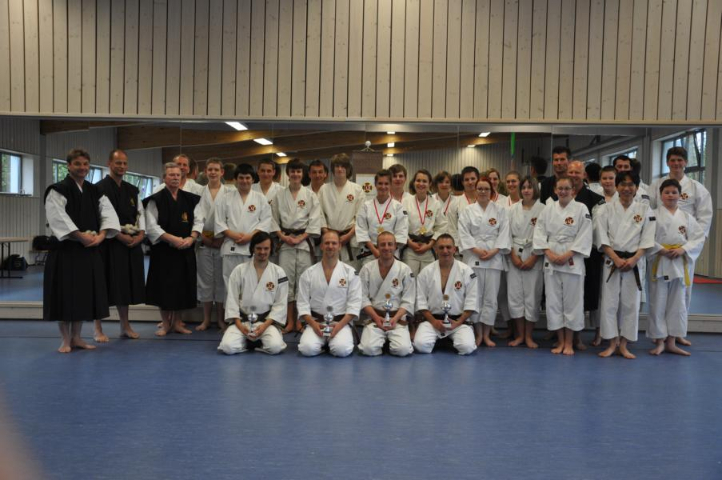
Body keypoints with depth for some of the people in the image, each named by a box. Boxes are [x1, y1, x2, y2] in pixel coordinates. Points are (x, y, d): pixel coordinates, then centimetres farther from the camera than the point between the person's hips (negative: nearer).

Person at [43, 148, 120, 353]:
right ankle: (65, 339, 12)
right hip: (66, 250, -5)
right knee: (66, 293, 0)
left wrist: (101, 235, -13)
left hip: (90, 250, 6)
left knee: (84, 292, 10)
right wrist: (81, 236, -20)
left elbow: (108, 213, 4)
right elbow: (58, 219, -17)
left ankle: (76, 337, 23)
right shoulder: (57, 190, -6)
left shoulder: (94, 191, 11)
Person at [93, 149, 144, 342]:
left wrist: (141, 234, -3)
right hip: (109, 244, -6)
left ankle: (125, 326, 23)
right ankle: (98, 329, 10)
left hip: (132, 244, 6)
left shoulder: (133, 190, 14)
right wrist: (120, 236, -17)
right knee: (106, 284, -1)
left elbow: (140, 214, 14)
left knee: (125, 283, 13)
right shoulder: (99, 188, -6)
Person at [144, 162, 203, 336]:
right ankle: (165, 323, 16)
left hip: (185, 250, 4)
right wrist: (173, 239, -17)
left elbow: (198, 221, 6)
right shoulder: (155, 200, -4)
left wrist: (191, 238, -12)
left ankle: (177, 322, 21)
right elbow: (151, 226, -9)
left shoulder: (190, 199, 8)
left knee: (182, 286, 8)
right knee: (164, 286, 1)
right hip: (163, 249, -3)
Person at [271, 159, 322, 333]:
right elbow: (274, 219, 8)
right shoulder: (279, 195, 8)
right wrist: (283, 237, -6)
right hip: (285, 242, 1)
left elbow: (315, 220, -2)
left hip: (305, 241, -1)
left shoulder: (310, 195, 3)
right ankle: (289, 321, 9)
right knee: (286, 279, -1)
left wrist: (301, 238, -11)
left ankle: (301, 320, 9)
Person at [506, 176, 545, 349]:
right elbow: (507, 234, 5)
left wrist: (533, 258, -11)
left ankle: (529, 336, 10)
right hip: (515, 257, 3)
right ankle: (519, 335, 11)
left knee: (532, 295, -1)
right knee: (515, 294, 1)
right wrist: (514, 257, -5)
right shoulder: (512, 209, 7)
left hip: (534, 258, -2)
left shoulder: (542, 209, -3)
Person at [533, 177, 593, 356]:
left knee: (572, 301, 1)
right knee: (553, 300, 5)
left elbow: (584, 236, -6)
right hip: (551, 260, 3)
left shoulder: (581, 208, -1)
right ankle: (560, 341, 18)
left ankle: (569, 343, 13)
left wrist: (567, 255, -13)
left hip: (572, 260, -3)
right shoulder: (548, 208, 8)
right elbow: (539, 231, 4)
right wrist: (549, 253, -9)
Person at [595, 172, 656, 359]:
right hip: (612, 260, -1)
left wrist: (633, 259, -12)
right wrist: (616, 259, -14)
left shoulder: (644, 210, 4)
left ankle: (623, 345, 14)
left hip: (635, 262, 1)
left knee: (631, 303, 3)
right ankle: (612, 343, 11)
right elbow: (602, 237, -4)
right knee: (610, 302, -1)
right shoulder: (605, 209, 1)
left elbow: (647, 238, 0)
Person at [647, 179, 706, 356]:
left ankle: (671, 342, 18)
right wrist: (661, 250, -18)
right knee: (658, 304, 0)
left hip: (680, 264, 4)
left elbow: (699, 237, 4)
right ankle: (659, 342, 12)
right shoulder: (653, 215, -3)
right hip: (659, 263, -3)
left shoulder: (687, 217, 7)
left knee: (677, 304, 8)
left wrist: (683, 249, -11)